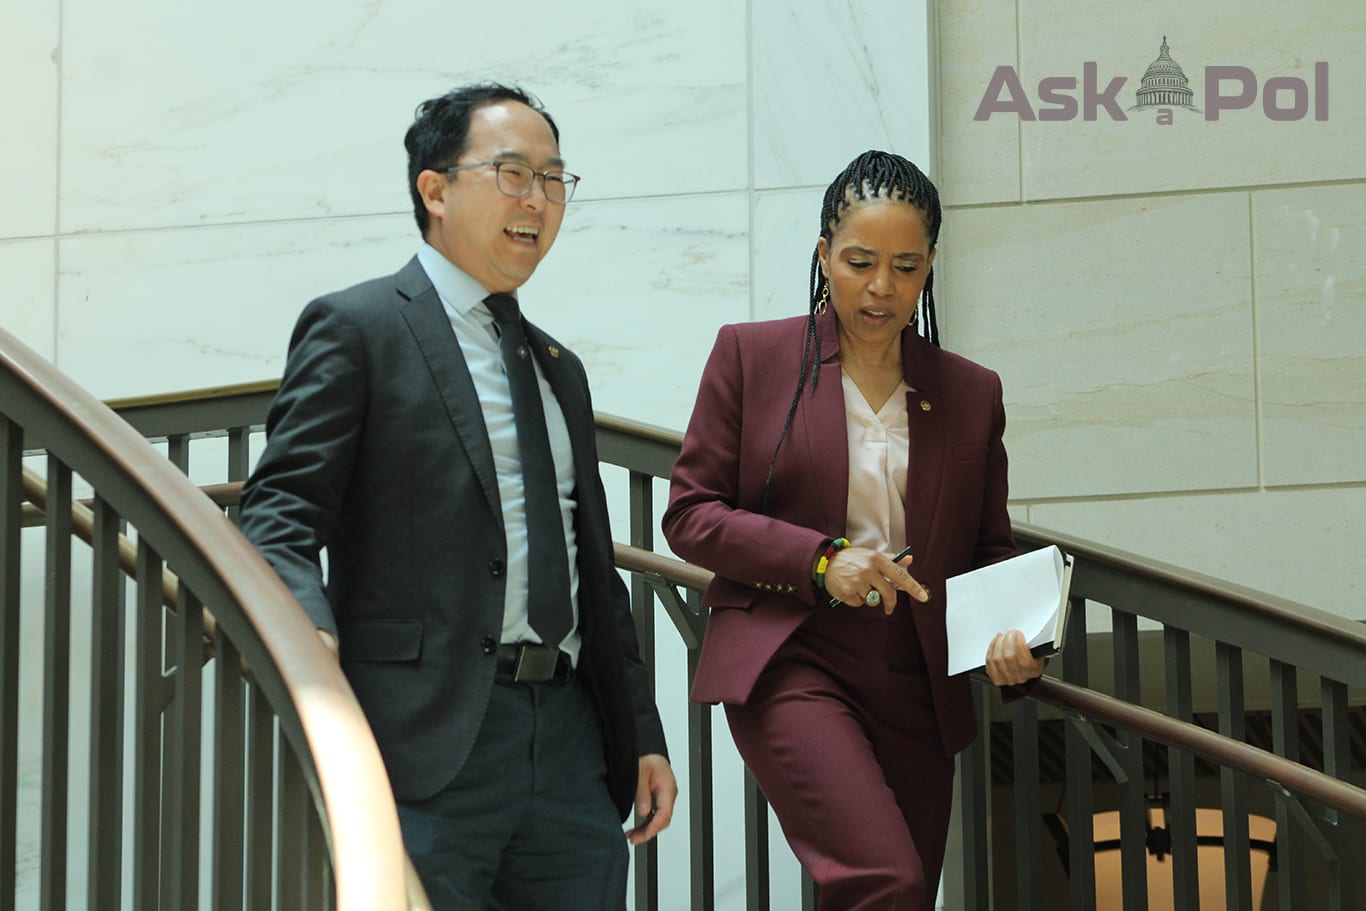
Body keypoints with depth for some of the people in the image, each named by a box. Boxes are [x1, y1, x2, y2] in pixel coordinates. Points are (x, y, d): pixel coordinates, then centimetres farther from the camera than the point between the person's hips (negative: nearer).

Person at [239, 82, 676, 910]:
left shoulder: (559, 369, 24)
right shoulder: (357, 329, 1)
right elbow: (281, 513, -8)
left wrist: (643, 737, 19)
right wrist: (307, 632, -29)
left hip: (574, 745, 7)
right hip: (430, 740, -7)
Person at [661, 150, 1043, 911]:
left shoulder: (971, 392, 12)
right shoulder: (752, 355, 3)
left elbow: (991, 549, 17)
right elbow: (690, 513, 1)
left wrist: (1014, 634, -5)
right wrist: (820, 560, -13)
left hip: (915, 681, 5)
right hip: (788, 662, -5)